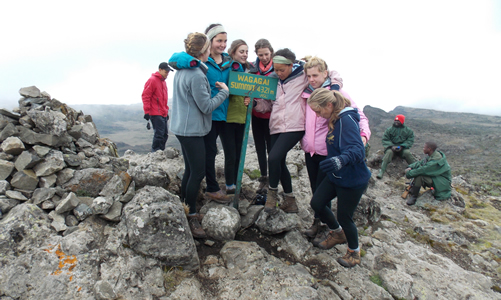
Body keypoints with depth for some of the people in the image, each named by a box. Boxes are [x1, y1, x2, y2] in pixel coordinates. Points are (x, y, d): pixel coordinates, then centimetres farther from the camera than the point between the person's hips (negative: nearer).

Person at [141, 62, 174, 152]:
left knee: (165, 134, 10)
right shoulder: (152, 80, -8)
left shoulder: (163, 82, 18)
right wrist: (147, 111, -16)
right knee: (159, 134, -10)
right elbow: (145, 96, -12)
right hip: (156, 114, -9)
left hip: (163, 114, 9)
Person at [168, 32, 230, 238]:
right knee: (198, 173, -3)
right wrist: (224, 92, -5)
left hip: (182, 127, 10)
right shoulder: (196, 75, -19)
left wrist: (212, 88, 9)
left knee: (190, 170, 16)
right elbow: (206, 106, -17)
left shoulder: (181, 70, 12)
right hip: (192, 130, -10)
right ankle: (192, 217, 10)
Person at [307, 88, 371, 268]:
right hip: (335, 176, 9)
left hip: (353, 180, -9)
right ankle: (337, 233, 35)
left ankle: (354, 252, 34)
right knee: (316, 203, 7)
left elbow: (358, 149, -38)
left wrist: (342, 159, -55)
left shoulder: (347, 120, -25)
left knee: (344, 217, 4)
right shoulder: (335, 119, 5)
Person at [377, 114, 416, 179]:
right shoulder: (389, 129, 6)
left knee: (407, 152, -30)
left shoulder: (408, 130, 7)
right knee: (389, 152, -32)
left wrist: (401, 146, -15)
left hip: (402, 148, 1)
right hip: (391, 147, -1)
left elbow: (410, 140, 1)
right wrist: (391, 146, -18)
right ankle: (382, 171, -39)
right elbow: (385, 140, 0)